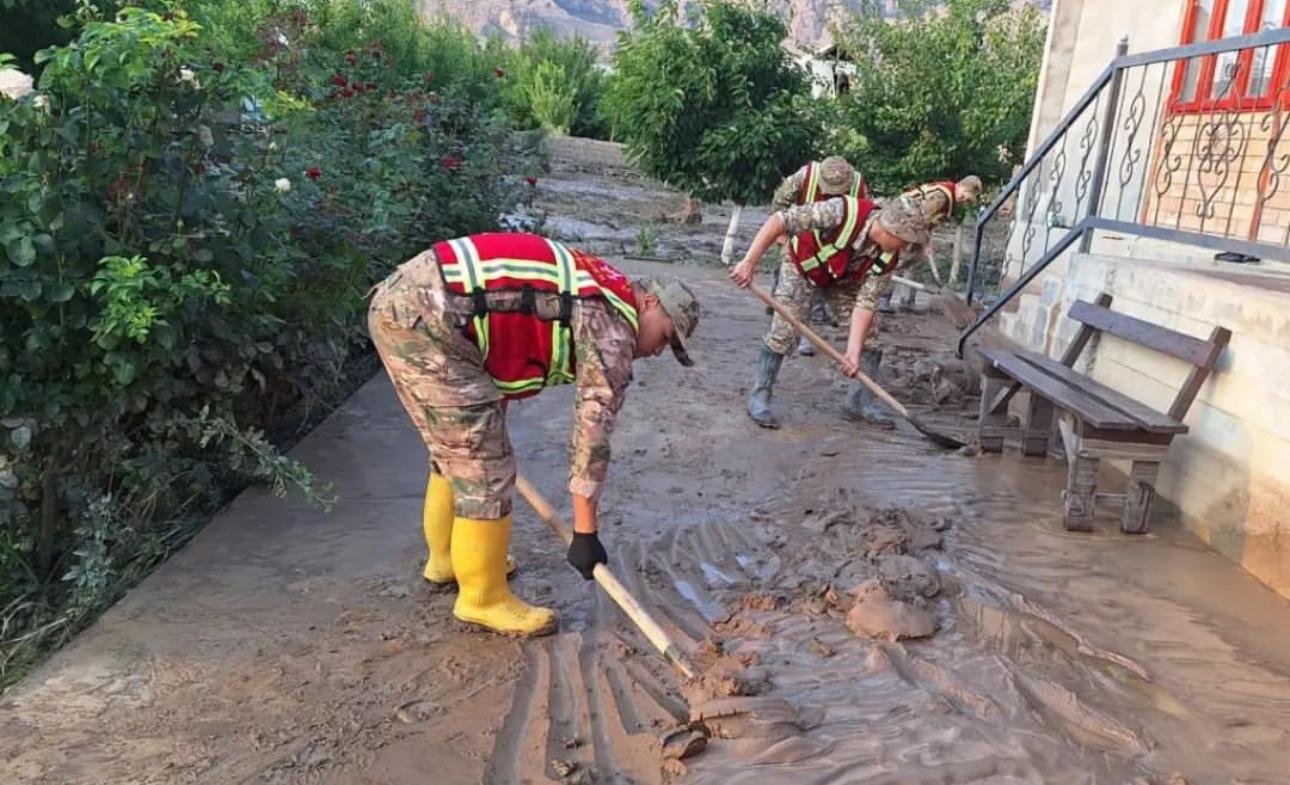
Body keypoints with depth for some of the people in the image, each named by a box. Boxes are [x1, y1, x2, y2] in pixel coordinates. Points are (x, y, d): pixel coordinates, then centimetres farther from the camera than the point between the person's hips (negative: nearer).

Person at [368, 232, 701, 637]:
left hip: (400, 298, 11)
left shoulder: (593, 297, 22)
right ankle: (484, 598, 13)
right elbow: (593, 429, -7)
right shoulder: (613, 324, -6)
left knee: (457, 448, 23)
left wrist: (492, 411, 48)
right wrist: (585, 532, -2)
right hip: (425, 316, -11)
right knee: (483, 463, -2)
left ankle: (447, 558, 41)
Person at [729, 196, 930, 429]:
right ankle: (759, 397, 0)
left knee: (870, 334, -4)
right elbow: (779, 221, -39)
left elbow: (865, 303, -24)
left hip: (844, 279, 4)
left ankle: (862, 401, 10)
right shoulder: (842, 212, -40)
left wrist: (854, 351, -34)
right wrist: (749, 262, -42)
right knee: (783, 329, -14)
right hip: (802, 264, -4)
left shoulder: (888, 258, -24)